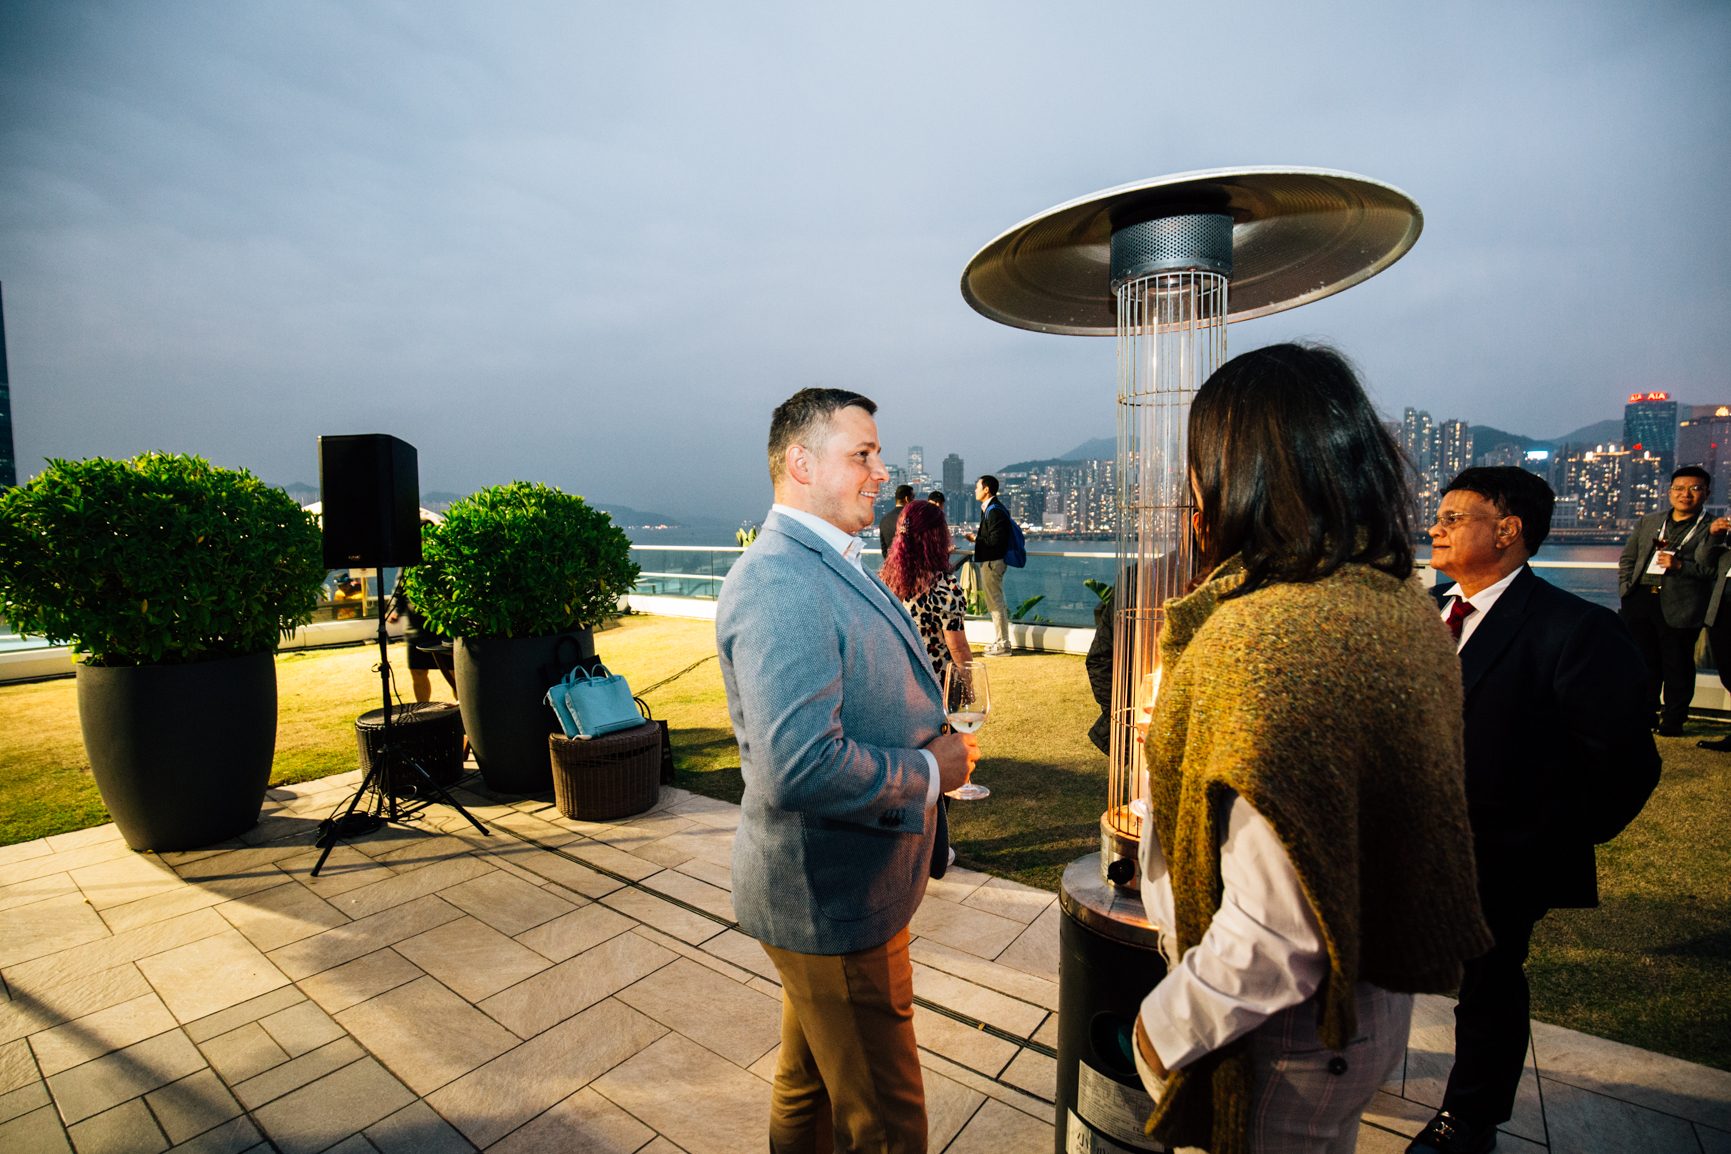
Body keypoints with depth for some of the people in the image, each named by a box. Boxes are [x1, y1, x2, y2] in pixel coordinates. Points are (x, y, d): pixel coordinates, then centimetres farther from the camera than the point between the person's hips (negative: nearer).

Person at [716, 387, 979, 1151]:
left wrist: (938, 741, 2)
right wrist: (929, 771, -19)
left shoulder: (827, 564, 8)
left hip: (834, 885, 10)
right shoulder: (780, 585, -27)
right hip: (835, 900, -9)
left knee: (811, 1081, 30)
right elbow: (803, 768, -35)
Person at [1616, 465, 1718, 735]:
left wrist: (1680, 565, -21)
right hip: (1641, 600, 4)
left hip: (1679, 607, -4)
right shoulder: (1648, 521, 15)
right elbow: (1627, 558, 16)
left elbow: (1709, 568, -6)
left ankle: (1673, 719, 15)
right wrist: (1626, 589, 5)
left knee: (1677, 665, 3)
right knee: (1644, 662, 11)